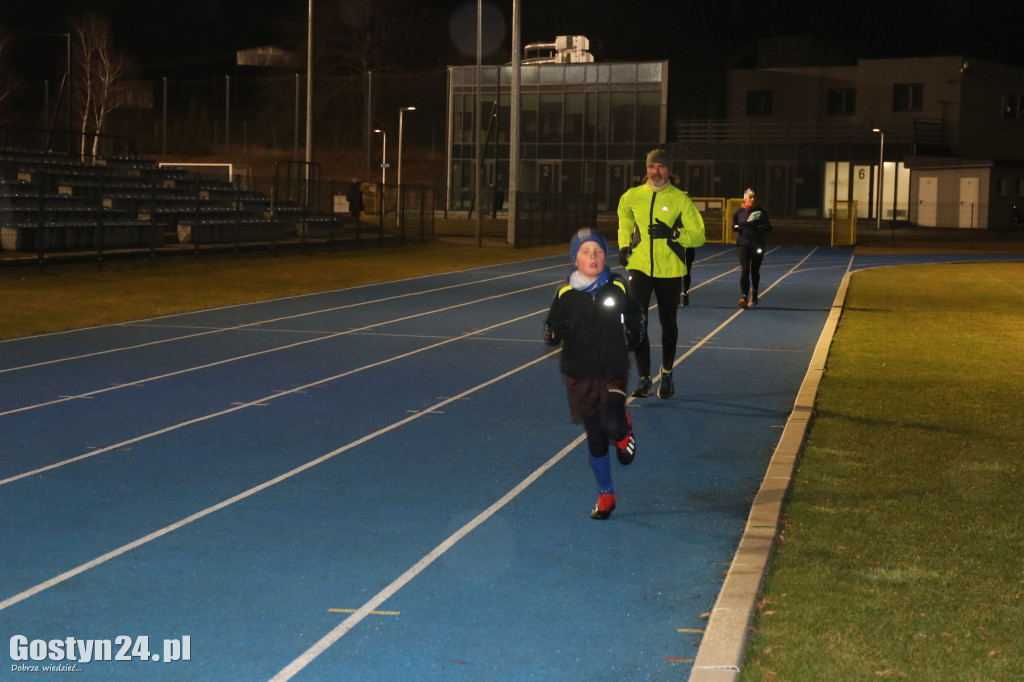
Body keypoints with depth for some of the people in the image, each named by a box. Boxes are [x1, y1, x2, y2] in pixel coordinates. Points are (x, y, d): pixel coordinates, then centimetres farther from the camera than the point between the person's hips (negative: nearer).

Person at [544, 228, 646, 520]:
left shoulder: (618, 288, -1)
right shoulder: (565, 294, -3)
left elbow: (637, 319, 16)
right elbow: (550, 334, 5)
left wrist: (630, 341, 3)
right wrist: (556, 331, -16)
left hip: (613, 372, -1)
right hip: (580, 376, 1)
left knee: (612, 426, -23)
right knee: (595, 439, 8)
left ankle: (624, 430, 15)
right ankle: (605, 495, 25)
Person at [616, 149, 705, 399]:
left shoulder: (681, 199, -6)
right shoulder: (632, 197, 1)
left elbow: (698, 236, -5)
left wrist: (673, 233, -20)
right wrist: (624, 245, 8)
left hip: (670, 270, -1)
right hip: (639, 266, 1)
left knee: (668, 323, 12)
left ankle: (667, 374, 33)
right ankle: (644, 380, -5)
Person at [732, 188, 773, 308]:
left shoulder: (761, 212, 1)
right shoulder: (739, 212, 5)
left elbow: (769, 228, 0)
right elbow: (734, 225, 18)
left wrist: (758, 227, -19)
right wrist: (736, 227, -6)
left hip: (757, 246, 0)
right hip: (743, 244, 0)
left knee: (755, 271, 11)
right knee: (745, 270, -13)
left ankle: (754, 295, 32)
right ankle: (744, 297, -20)